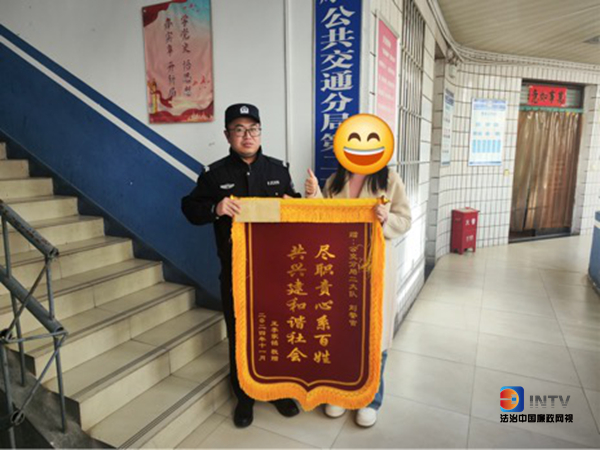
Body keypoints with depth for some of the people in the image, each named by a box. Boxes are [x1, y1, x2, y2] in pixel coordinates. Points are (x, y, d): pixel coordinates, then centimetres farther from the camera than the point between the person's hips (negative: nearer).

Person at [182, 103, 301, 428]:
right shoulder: (215, 174, 0)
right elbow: (189, 209, 1)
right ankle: (244, 395, 31)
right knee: (239, 332, 10)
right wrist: (215, 208, -18)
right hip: (234, 271, -1)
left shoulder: (278, 169, 6)